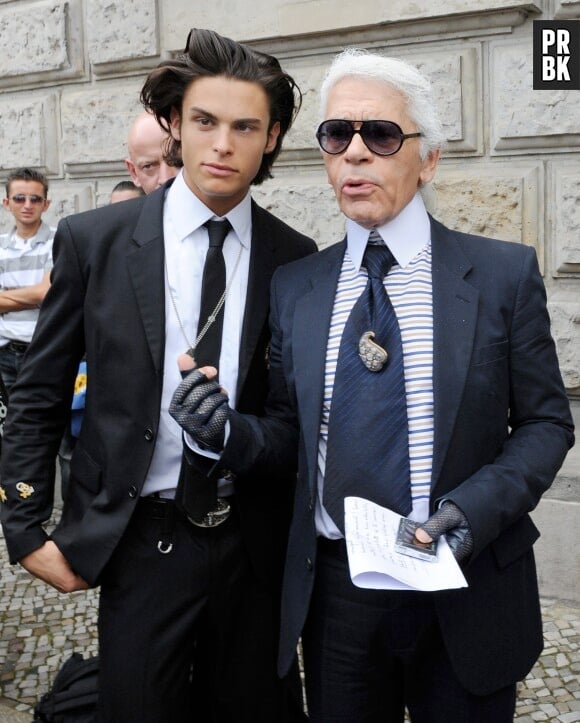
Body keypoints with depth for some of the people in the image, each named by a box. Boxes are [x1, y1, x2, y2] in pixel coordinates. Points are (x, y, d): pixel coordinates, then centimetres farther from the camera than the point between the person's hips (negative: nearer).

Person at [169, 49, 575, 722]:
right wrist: (230, 432, -14)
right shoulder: (294, 286, 3)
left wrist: (478, 506, -19)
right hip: (331, 586, 3)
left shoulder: (503, 273, -6)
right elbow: (291, 433, 7)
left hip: (465, 593, -2)